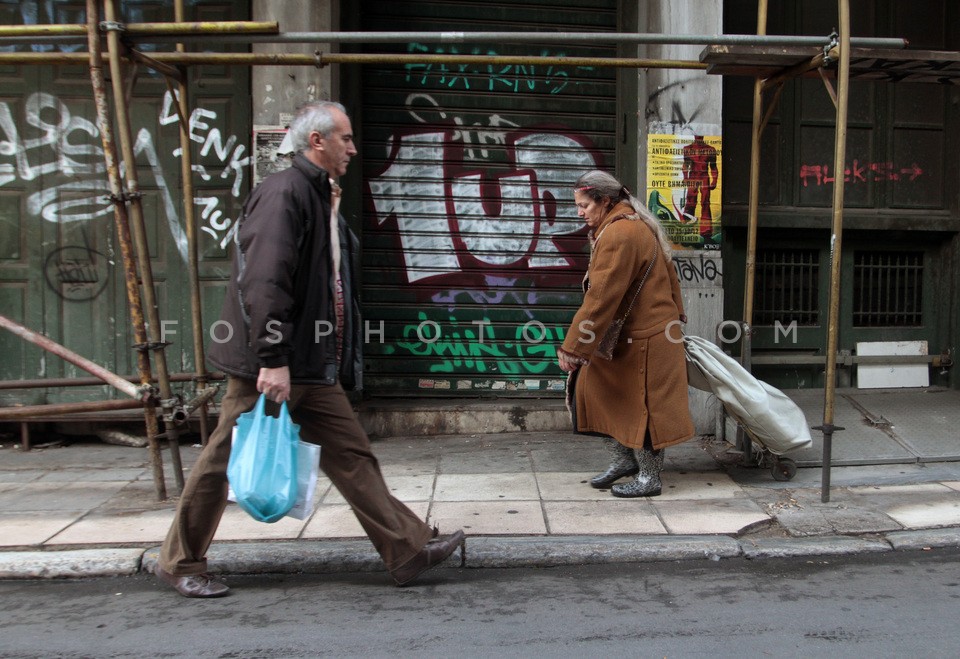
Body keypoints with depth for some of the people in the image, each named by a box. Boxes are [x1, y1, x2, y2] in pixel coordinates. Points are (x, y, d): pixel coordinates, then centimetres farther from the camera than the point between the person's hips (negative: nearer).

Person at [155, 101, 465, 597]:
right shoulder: (284, 192, -14)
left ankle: (408, 549, 14)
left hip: (312, 367, 9)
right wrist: (273, 360, -27)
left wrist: (339, 361, 21)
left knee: (351, 454, 9)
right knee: (225, 463, 5)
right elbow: (263, 282, -25)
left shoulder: (322, 198, 17)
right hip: (267, 366, -9)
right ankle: (180, 563, 23)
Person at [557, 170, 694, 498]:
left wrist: (573, 348, -24)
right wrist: (674, 313, 27)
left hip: (641, 340, -10)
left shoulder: (618, 235, -23)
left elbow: (600, 299, -27)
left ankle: (649, 478, 17)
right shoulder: (634, 224, 10)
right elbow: (668, 272, 19)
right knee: (595, 387, 13)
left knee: (639, 405, 1)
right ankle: (625, 458, 24)